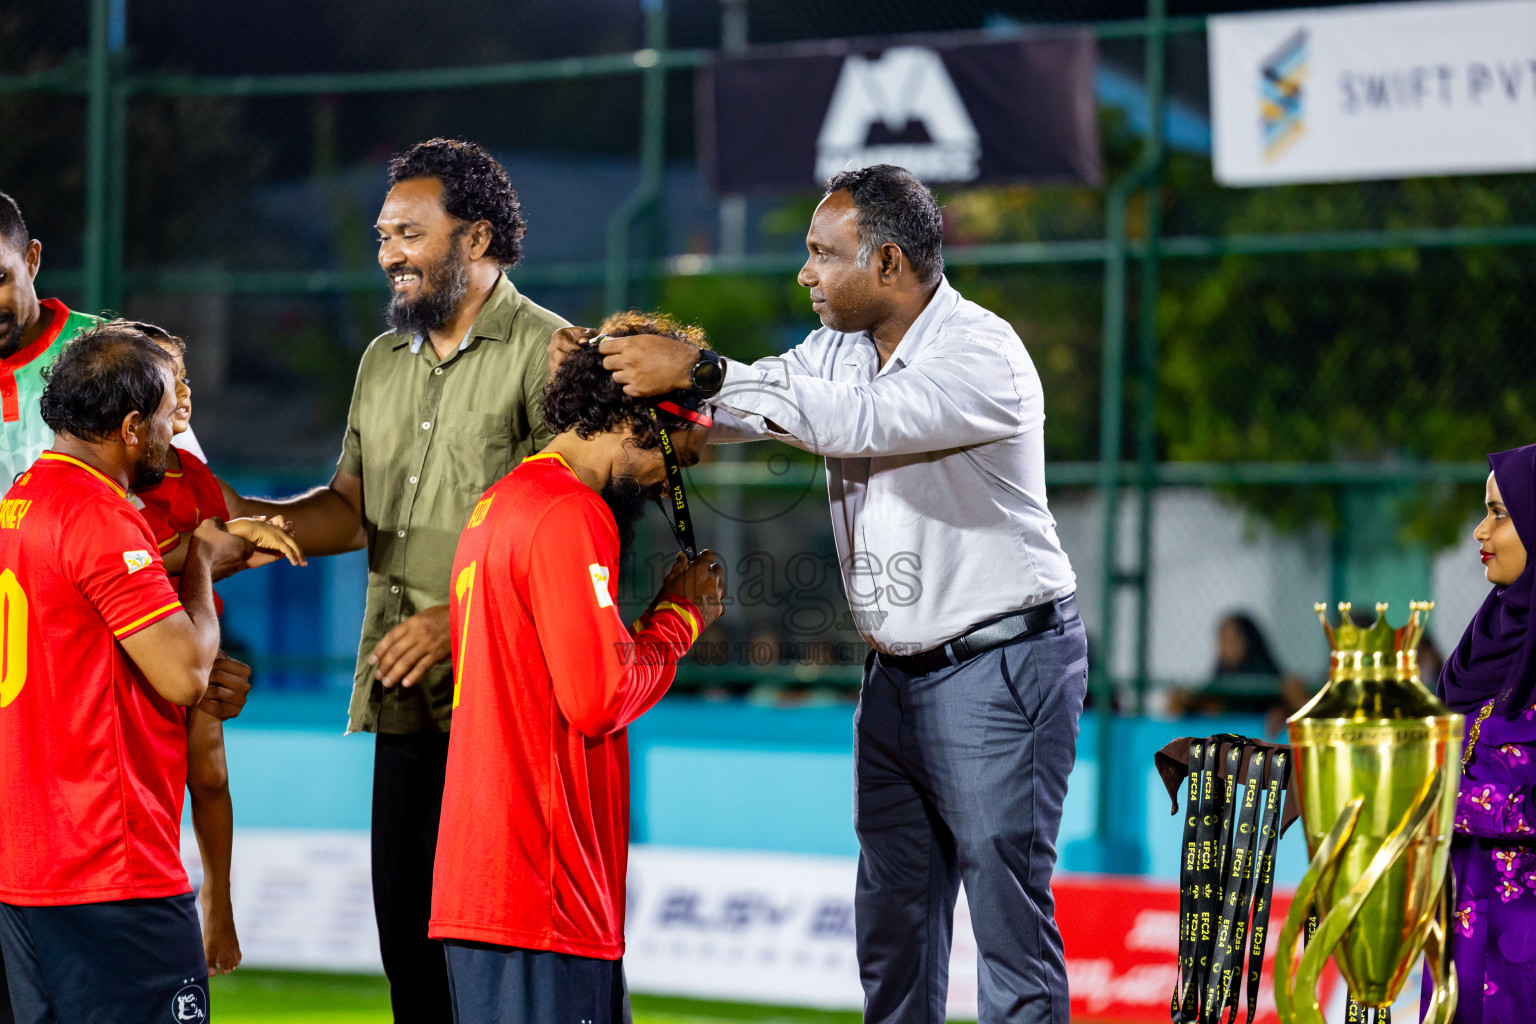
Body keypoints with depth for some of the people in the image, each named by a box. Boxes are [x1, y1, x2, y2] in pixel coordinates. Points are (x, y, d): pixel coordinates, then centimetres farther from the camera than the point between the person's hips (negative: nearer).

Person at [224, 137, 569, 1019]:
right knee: (408, 928, 7)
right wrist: (239, 512, 4)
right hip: (402, 696, 7)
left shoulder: (546, 353, -6)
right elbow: (351, 511, 20)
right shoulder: (384, 361, 19)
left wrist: (459, 617, -20)